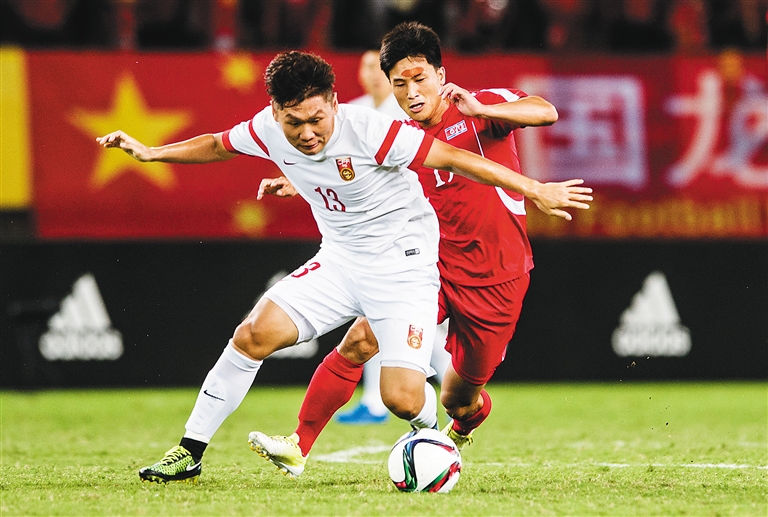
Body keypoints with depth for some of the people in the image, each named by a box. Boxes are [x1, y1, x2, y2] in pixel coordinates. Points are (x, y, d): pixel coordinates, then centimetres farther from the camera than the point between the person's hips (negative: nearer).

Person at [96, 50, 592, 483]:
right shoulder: (269, 130, -10)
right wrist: (151, 152, 17)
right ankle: (190, 453, 1)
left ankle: (433, 434, 21)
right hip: (339, 260, 5)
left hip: (403, 264, -5)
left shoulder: (369, 131, -27)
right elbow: (217, 145, 13)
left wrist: (537, 190, -22)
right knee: (254, 335, -11)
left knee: (403, 398, -18)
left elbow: (453, 157, -23)